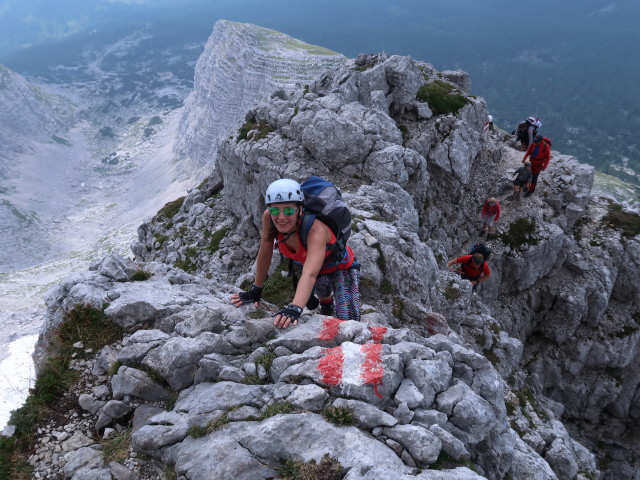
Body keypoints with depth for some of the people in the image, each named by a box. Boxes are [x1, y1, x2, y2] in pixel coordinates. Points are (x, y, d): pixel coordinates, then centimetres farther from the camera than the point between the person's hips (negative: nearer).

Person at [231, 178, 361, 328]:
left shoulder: (316, 229, -41)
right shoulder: (268, 218, -28)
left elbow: (310, 275, -54)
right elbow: (265, 254, -14)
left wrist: (295, 309, -67)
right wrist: (256, 290, -8)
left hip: (341, 267, -5)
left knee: (347, 323, -20)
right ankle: (326, 305, 66)